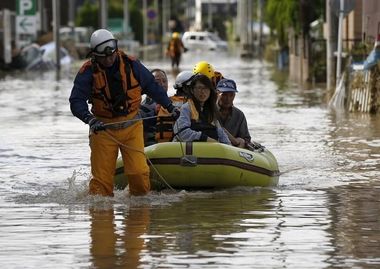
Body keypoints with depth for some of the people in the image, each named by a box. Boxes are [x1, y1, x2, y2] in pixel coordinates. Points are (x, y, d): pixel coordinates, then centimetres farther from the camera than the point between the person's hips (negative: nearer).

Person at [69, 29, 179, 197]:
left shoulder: (131, 64, -3)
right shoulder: (88, 71, -9)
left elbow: (152, 86, 12)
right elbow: (76, 101, -16)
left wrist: (169, 106, 15)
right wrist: (90, 119, -33)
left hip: (131, 125, 1)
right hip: (103, 127, -1)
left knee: (139, 172, -9)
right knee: (101, 176, -5)